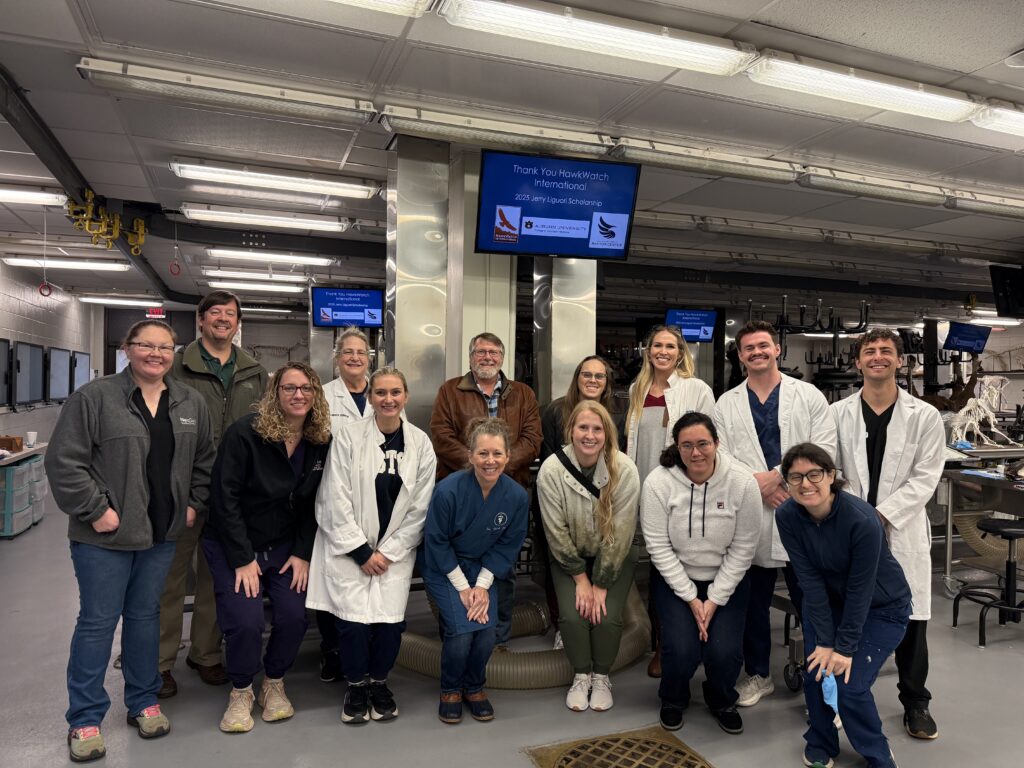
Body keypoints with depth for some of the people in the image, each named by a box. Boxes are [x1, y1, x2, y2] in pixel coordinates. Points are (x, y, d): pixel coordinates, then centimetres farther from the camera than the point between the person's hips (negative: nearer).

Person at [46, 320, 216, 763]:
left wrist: (194, 505, 5)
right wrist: (96, 509, -14)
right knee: (97, 622, 6)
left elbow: (204, 461, 14)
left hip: (162, 534, 4)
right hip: (105, 535, -4)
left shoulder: (191, 404, 5)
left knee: (145, 615, 17)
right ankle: (84, 719, 22)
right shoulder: (94, 398, -9)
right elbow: (64, 461, -11)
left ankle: (144, 702, 32)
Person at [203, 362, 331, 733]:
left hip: (285, 546, 3)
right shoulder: (245, 433, -18)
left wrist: (303, 553, -6)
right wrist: (243, 559, -17)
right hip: (233, 546, -3)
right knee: (245, 620, -17)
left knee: (294, 616, -12)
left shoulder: (321, 443, -5)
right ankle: (241, 692, 13)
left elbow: (315, 504, 1)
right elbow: (225, 497, -17)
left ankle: (274, 685, 18)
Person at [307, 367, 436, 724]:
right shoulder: (348, 435, -7)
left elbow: (420, 507, 0)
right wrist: (362, 551, -9)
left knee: (391, 621, -9)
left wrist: (387, 553, -5)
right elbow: (336, 500, -8)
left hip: (395, 551, 2)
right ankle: (356, 685, 17)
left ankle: (378, 682, 21)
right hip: (349, 548, -1)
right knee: (354, 620, -12)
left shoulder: (420, 443, -1)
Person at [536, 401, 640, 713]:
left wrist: (601, 584, -14)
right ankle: (581, 675, 13)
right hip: (569, 557, 1)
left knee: (607, 617, -17)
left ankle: (601, 676, 13)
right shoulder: (551, 470, -21)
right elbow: (556, 532, -13)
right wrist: (580, 578, -10)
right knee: (572, 615, -16)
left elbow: (620, 534, -18)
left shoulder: (624, 470, -23)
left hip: (615, 557, 0)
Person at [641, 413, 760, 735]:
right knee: (682, 650, -18)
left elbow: (743, 548, -10)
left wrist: (715, 600, -13)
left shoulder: (742, 482, -16)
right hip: (675, 579, -1)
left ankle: (722, 701, 23)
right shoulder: (658, 482, -18)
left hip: (727, 580, 1)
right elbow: (659, 546, -14)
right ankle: (673, 701, 20)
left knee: (725, 652, -15)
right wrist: (691, 598, -14)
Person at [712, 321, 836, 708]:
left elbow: (824, 450, -5)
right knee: (754, 601, 13)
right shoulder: (726, 404, 8)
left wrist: (779, 475, -13)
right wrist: (758, 483, -12)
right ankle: (758, 675, 30)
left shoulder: (809, 396, 4)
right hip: (750, 515, 2)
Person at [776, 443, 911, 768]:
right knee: (815, 673, -6)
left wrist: (845, 648, -20)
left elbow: (860, 590, -25)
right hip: (827, 601, 4)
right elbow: (810, 580, -18)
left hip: (881, 607, -3)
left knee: (850, 686, -12)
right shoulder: (787, 516, -20)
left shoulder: (863, 520, -32)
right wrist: (825, 642, -19)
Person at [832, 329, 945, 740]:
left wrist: (881, 514, -15)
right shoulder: (837, 413, 3)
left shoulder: (925, 416, 0)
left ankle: (915, 702, 27)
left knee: (911, 619, 6)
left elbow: (925, 478, -6)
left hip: (901, 531, 0)